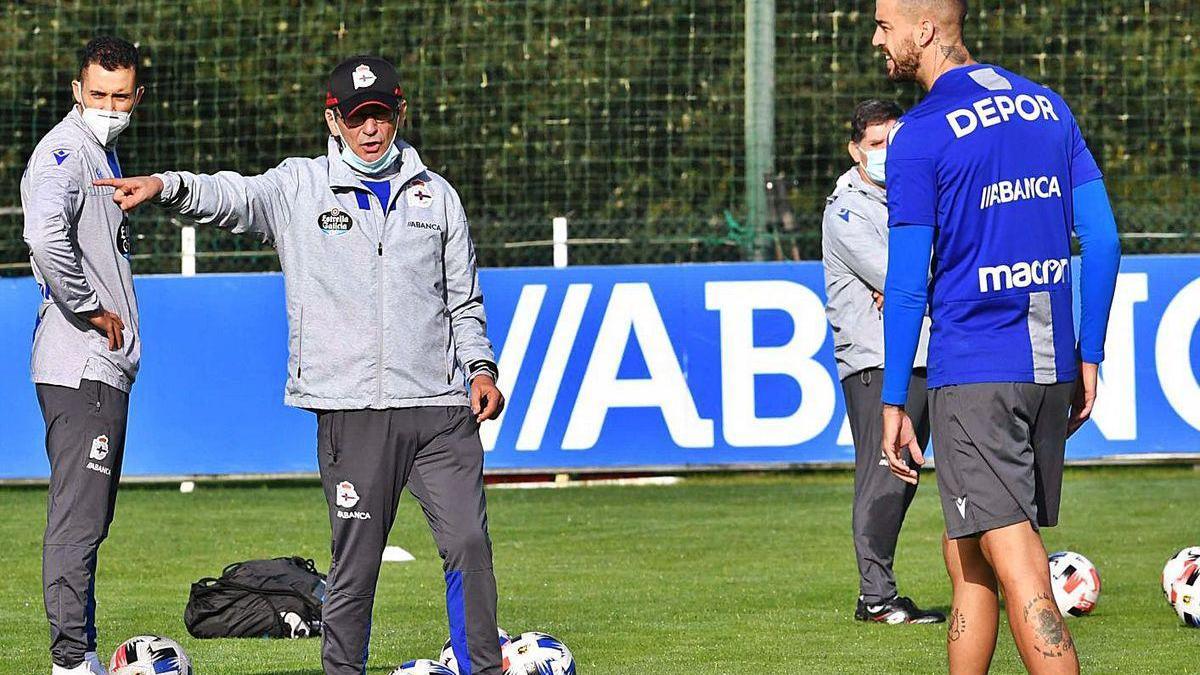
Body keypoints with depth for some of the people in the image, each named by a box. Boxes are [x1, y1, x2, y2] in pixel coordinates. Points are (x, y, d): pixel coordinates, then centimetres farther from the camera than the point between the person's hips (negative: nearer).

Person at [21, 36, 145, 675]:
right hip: (81, 366, -10)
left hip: (104, 366, 10)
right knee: (77, 517, -11)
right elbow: (45, 237, -31)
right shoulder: (66, 153, -13)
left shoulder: (103, 152, 19)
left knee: (87, 518, 14)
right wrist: (90, 309, -22)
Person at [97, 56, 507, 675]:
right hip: (351, 410, -2)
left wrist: (480, 367, 6)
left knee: (469, 543, -5)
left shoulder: (435, 195, 15)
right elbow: (231, 197, -11)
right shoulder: (300, 188, 7)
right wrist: (168, 185, -30)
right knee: (354, 564, 0)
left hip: (441, 411, 2)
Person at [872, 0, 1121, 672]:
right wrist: (1088, 357, 15)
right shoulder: (1049, 107, 11)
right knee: (967, 557, 17)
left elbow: (908, 283, -9)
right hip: (1053, 365, 7)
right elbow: (1102, 239, 10)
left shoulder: (920, 136, -9)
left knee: (1018, 569, -10)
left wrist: (895, 403, -3)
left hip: (974, 373, -7)